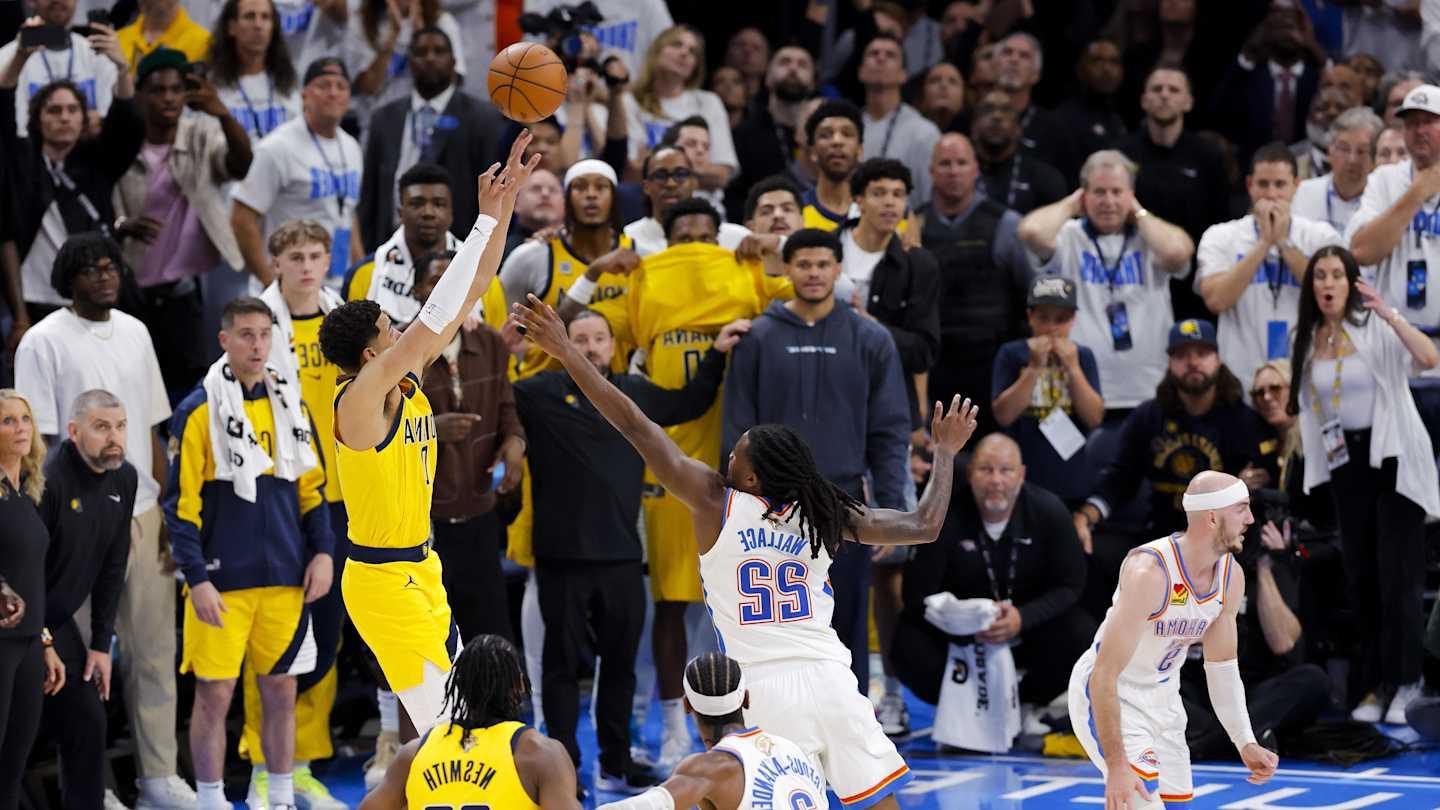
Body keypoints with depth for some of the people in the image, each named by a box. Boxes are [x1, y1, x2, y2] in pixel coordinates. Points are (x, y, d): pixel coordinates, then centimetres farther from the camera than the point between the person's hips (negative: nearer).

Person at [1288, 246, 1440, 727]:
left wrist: (1391, 316, -36)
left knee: (1397, 574, -8)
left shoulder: (1375, 327, -9)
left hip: (1393, 457, -5)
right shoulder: (1306, 340, 7)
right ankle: (1375, 684, 13)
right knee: (1360, 575, 6)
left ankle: (1401, 684, -4)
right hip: (1346, 462, 5)